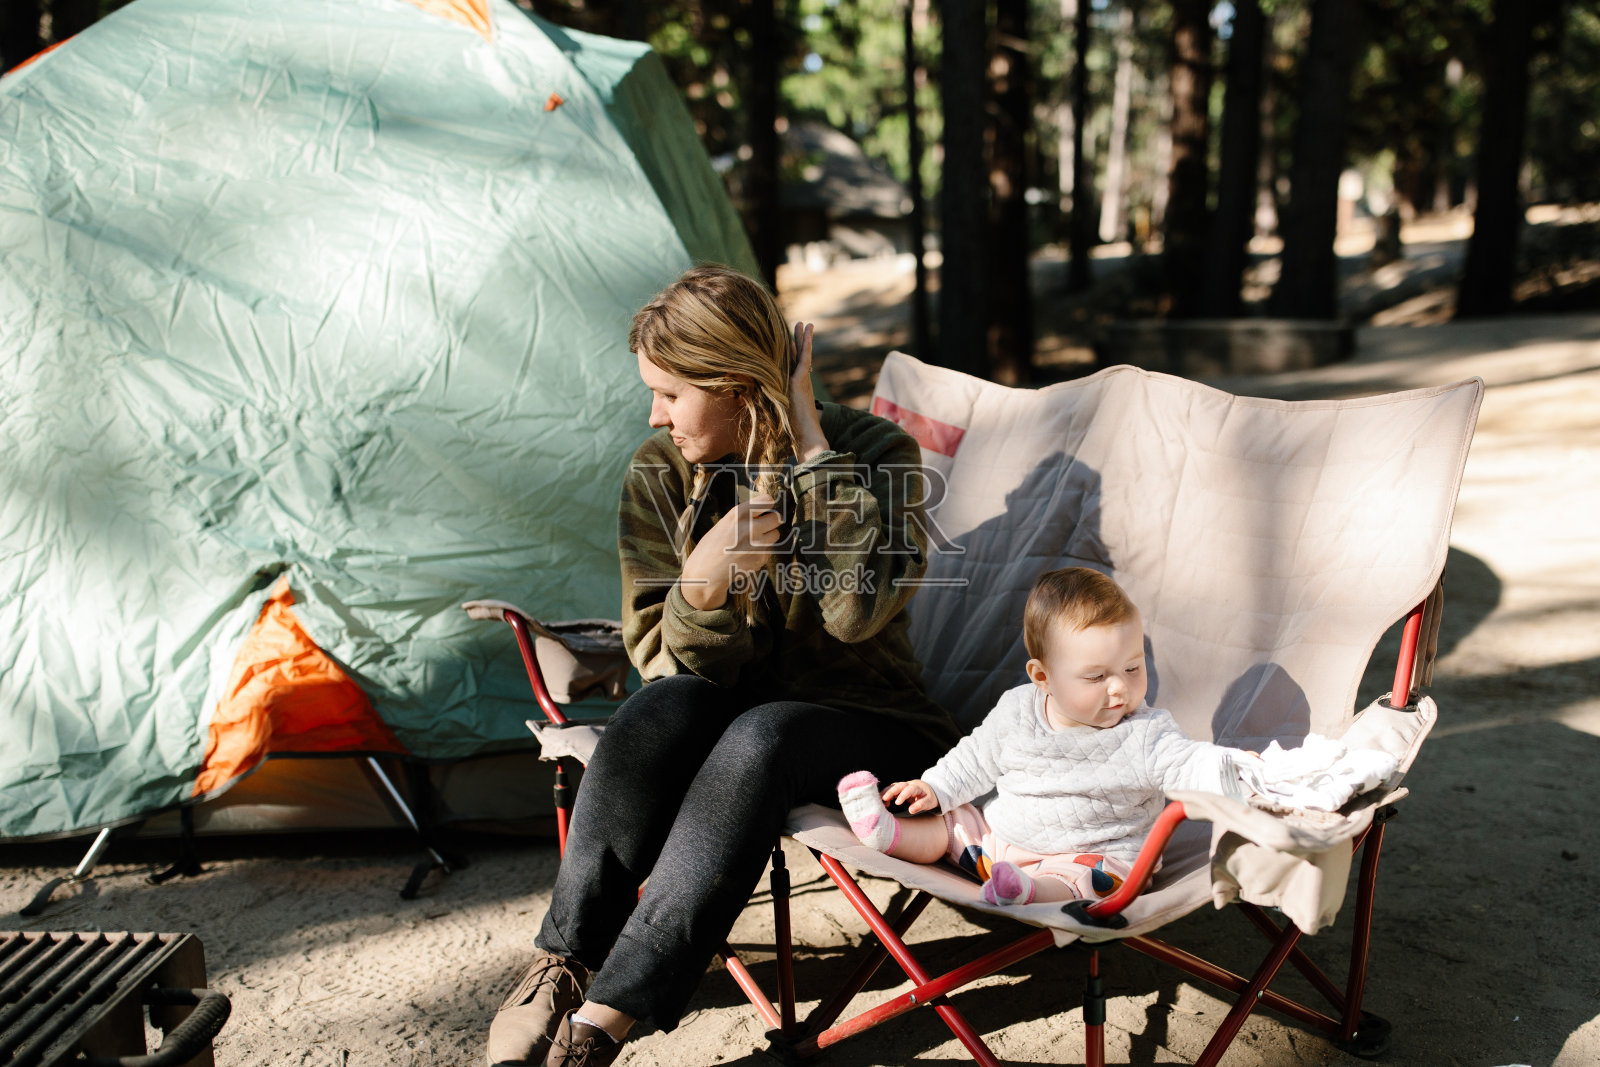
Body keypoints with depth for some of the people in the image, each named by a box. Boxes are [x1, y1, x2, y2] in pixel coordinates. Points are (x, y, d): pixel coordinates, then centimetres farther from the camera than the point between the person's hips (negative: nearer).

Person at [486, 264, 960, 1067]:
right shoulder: (660, 475, -4)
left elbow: (859, 610, -28)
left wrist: (812, 444, -26)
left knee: (756, 738, -34)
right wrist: (702, 583, -28)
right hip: (726, 716, 3)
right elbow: (664, 661, -5)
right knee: (662, 707, -31)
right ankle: (560, 967, -24)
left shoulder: (875, 453, -12)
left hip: (861, 724, -2)